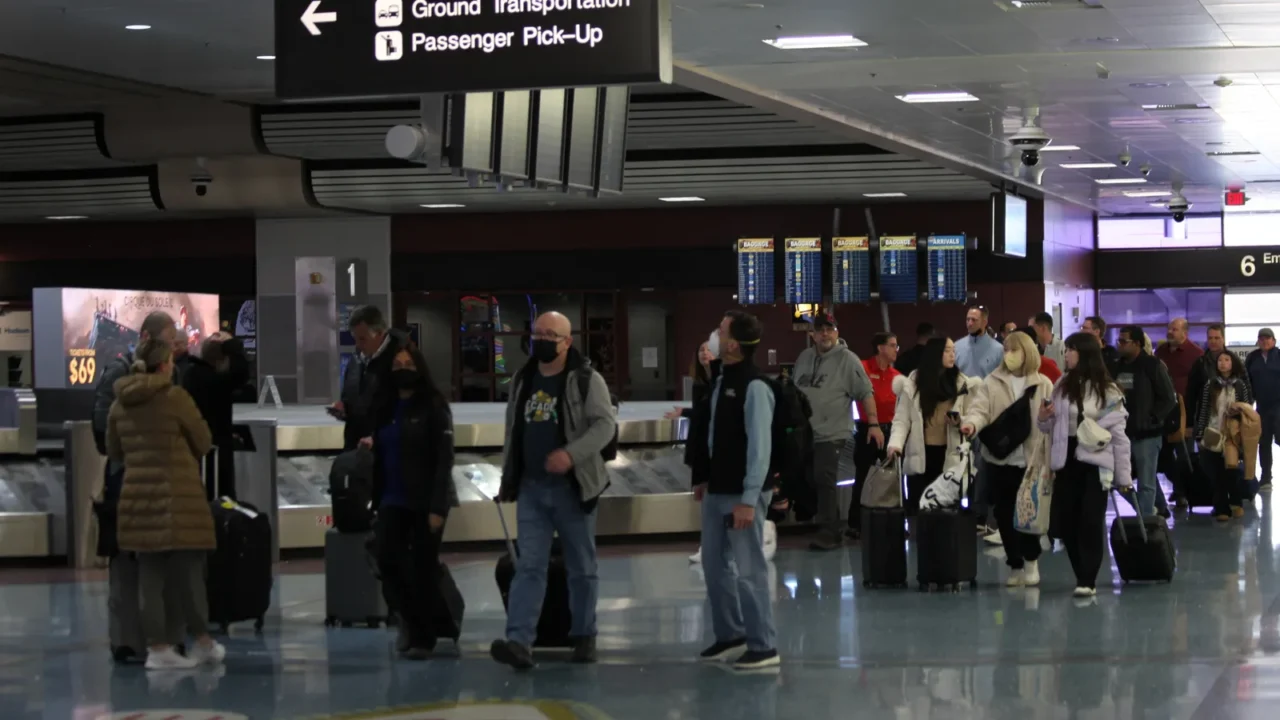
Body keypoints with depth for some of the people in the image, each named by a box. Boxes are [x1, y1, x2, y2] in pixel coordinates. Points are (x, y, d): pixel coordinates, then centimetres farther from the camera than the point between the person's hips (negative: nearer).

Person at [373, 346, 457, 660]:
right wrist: (376, 499, 5)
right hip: (393, 500, 4)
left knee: (423, 568, 0)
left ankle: (424, 637, 10)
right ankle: (408, 618, 12)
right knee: (388, 560, -10)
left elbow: (444, 459, -9)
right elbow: (380, 456, 13)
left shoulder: (433, 407, -4)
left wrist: (438, 506, -16)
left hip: (426, 501, -4)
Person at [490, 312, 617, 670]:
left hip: (573, 487, -4)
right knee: (529, 566, -4)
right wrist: (507, 479, 19)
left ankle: (584, 636, 20)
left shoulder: (586, 380, -6)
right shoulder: (522, 381, 12)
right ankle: (519, 641, -13)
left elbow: (605, 424, -15)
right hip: (531, 488, 4)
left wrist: (571, 454, -27)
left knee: (581, 567, 7)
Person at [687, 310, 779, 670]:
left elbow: (760, 446, -20)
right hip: (717, 490, 9)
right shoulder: (721, 380, 11)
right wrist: (703, 478, 17)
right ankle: (730, 634, 27)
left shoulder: (754, 387, -16)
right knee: (715, 564, 15)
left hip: (742, 493, -9)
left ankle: (763, 646, 3)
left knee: (748, 569, -4)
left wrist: (748, 499, -22)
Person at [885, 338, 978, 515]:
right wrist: (895, 444, -22)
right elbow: (901, 419, -4)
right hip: (920, 455, -1)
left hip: (949, 455, 2)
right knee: (917, 506, 0)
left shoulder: (962, 383, 8)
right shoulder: (913, 383, 0)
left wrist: (960, 423, -13)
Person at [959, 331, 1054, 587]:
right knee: (1005, 514, 6)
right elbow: (980, 409, -9)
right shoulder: (992, 382, 3)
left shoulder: (1043, 384, 4)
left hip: (1032, 459, -1)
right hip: (999, 458, 1)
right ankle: (1015, 565, 18)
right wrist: (971, 423, -30)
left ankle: (1031, 561, 15)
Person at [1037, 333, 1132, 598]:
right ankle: (1083, 576, 18)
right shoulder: (1062, 386, 10)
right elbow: (1053, 428, 16)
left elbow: (1119, 436, -2)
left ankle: (1088, 580, -5)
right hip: (1066, 462, 4)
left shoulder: (1107, 391, -2)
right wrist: (1044, 419, -7)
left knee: (1090, 522, -9)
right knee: (1065, 522, 4)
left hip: (1095, 464, -4)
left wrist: (1124, 477, -4)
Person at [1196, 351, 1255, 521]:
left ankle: (1236, 503, 19)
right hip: (1213, 436, 1)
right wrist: (1200, 435, 1)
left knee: (1232, 471, 0)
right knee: (1217, 474, 1)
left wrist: (1239, 412, -13)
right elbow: (1203, 411, 3)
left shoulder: (1240, 385, 3)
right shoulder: (1211, 385, 3)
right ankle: (1221, 509, 6)